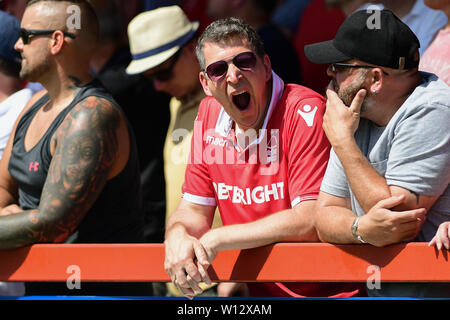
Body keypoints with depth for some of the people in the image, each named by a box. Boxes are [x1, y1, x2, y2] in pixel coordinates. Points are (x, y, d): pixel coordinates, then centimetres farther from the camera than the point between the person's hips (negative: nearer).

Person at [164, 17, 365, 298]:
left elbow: (311, 222, -21)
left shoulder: (305, 111, -15)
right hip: (261, 293, 6)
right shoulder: (209, 115, 6)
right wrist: (177, 236, -13)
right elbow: (195, 210, 12)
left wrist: (217, 239, -17)